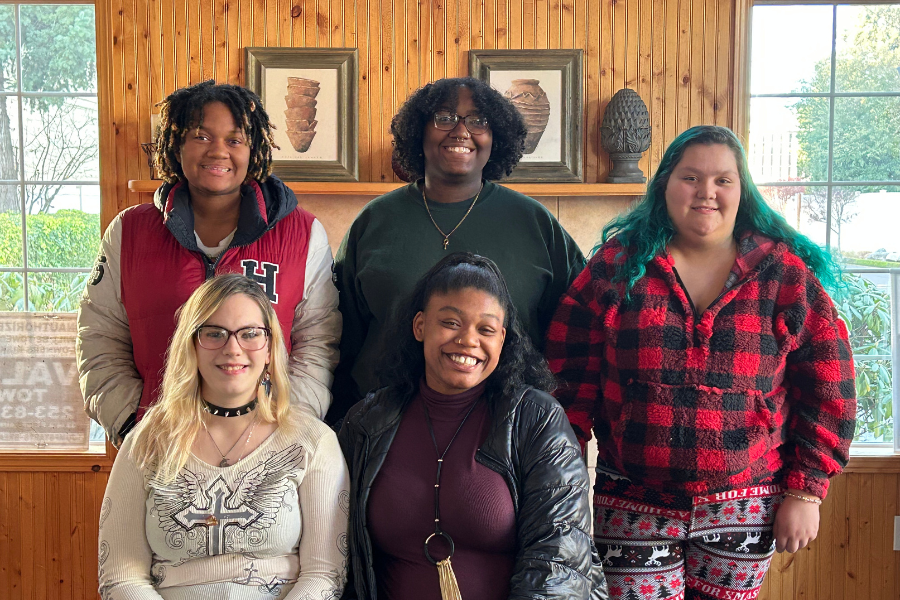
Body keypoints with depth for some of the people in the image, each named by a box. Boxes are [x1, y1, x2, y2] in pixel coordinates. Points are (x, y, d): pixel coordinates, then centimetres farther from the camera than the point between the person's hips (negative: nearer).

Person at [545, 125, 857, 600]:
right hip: (633, 507, 0)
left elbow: (828, 390, 1)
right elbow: (570, 372, -2)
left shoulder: (784, 273, 0)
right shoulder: (616, 266, 0)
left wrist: (805, 490, -2)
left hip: (744, 508, 1)